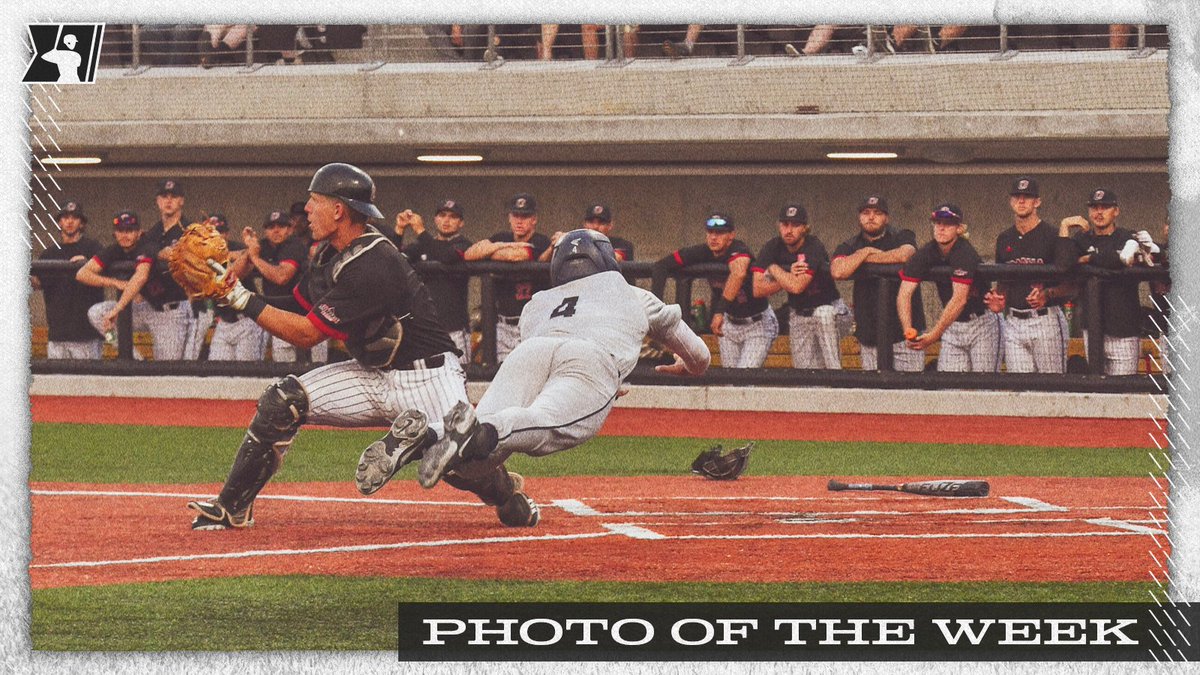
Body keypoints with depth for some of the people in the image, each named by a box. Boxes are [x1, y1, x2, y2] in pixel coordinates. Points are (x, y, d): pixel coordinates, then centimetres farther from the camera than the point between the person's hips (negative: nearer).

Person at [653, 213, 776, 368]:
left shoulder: (738, 250, -30)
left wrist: (720, 311, -59)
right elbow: (662, 264, -12)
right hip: (730, 322, 6)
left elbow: (739, 273, -53)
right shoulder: (703, 253, -13)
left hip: (758, 324, -6)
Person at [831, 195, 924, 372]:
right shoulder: (849, 247, 10)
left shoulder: (902, 237, 4)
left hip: (905, 332, -2)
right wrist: (865, 252, -6)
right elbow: (838, 271, -11)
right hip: (870, 336, 2)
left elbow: (904, 255, -21)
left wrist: (868, 257, -8)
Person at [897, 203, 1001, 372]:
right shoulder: (925, 255, -5)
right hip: (953, 325, 5)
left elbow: (960, 299, -31)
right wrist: (908, 331, -28)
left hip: (981, 323, -5)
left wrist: (933, 335, -37)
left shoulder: (965, 254, -23)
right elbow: (905, 293, -12)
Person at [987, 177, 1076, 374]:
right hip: (1013, 322, 5)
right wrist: (998, 299, 4)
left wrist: (1047, 294, -22)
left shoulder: (1053, 236, -3)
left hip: (1046, 320, -5)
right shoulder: (1004, 239, 15)